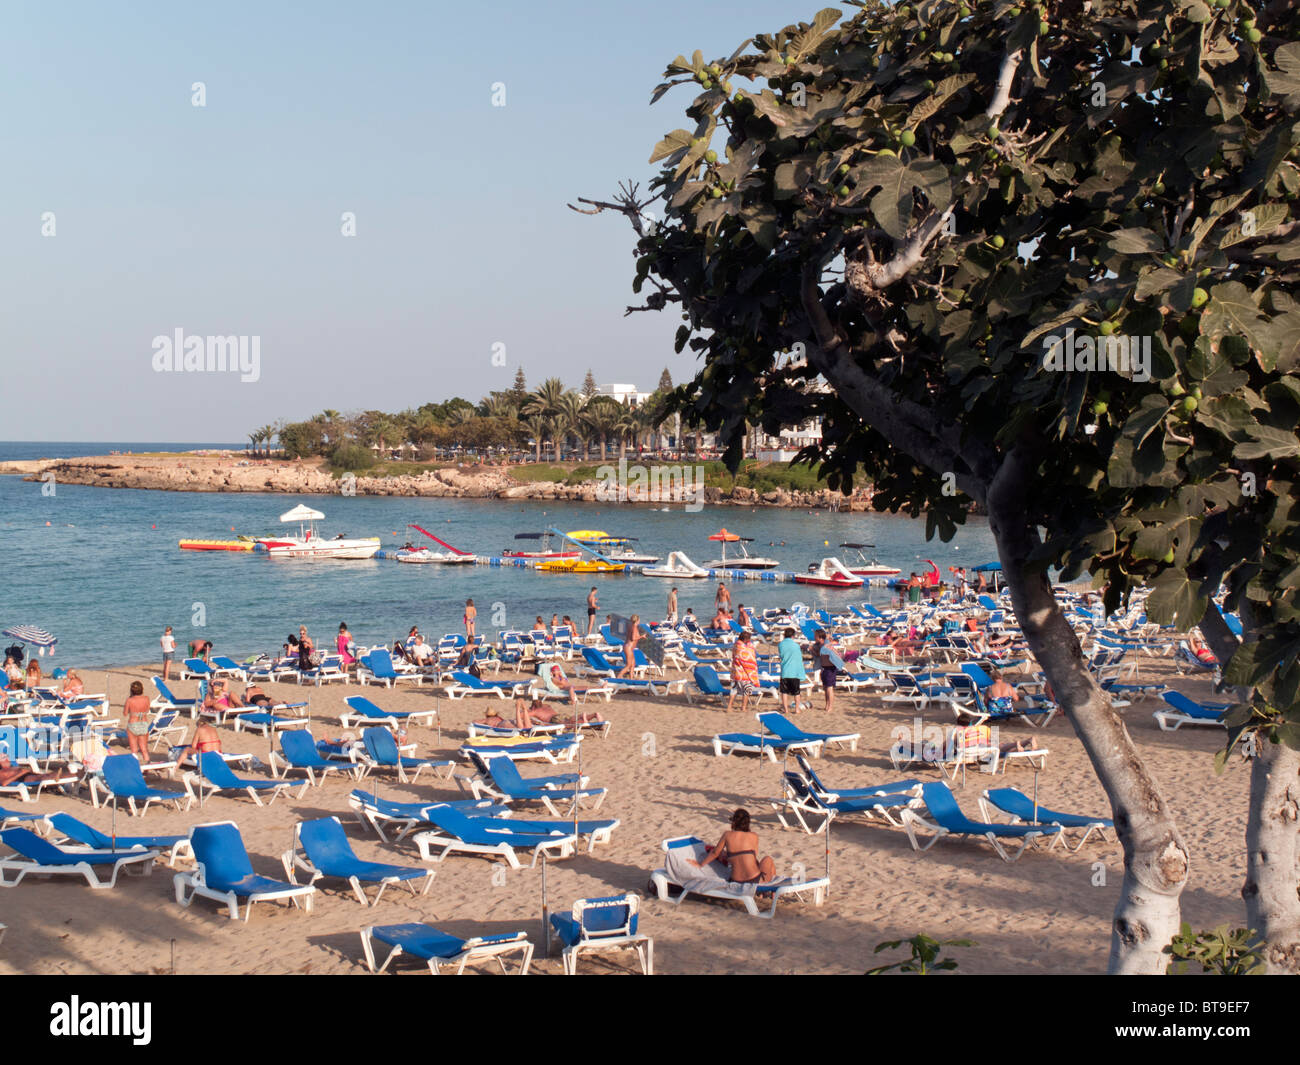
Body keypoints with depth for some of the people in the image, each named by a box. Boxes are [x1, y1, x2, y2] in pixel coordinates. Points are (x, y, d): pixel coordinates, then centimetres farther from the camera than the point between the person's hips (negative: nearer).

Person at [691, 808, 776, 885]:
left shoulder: (727, 835, -1)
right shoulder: (753, 836, -3)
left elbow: (715, 853, 11)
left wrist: (700, 864, 28)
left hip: (736, 882, 4)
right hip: (755, 880, -4)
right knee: (768, 859, 30)